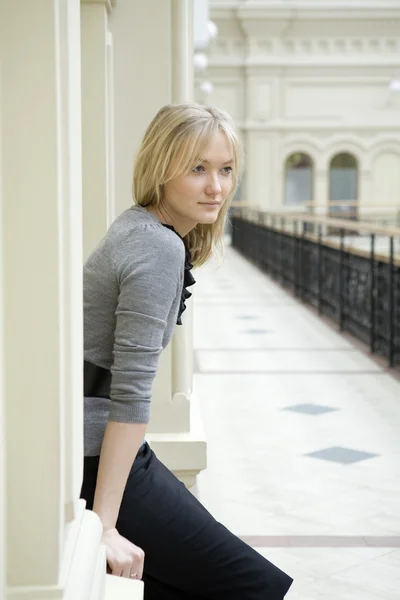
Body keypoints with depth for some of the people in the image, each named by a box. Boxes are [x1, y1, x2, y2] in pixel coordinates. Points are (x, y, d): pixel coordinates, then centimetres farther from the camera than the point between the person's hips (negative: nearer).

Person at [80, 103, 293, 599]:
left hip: (92, 447, 10)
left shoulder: (140, 227, 9)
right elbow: (132, 390, -25)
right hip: (96, 456, -9)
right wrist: (106, 526, -26)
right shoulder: (160, 248, -20)